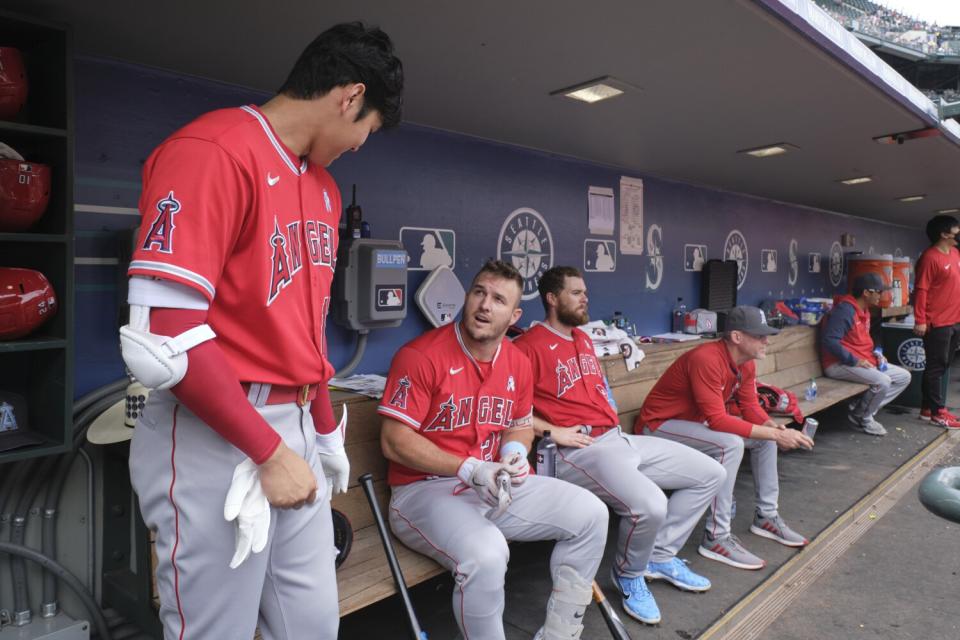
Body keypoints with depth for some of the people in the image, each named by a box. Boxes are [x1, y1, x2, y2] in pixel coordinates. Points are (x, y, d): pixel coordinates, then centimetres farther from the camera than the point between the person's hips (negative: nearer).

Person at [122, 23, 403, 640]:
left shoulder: (324, 185, 12)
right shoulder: (212, 152, -15)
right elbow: (161, 335, -21)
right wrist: (268, 450, -17)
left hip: (295, 432, 8)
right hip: (216, 440, -7)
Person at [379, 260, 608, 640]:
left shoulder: (518, 363, 7)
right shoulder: (420, 355, -15)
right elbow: (394, 442, -16)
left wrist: (515, 451, -5)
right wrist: (469, 470, -23)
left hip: (496, 485, 7)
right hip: (425, 488, -6)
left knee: (590, 514, -4)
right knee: (486, 555, -35)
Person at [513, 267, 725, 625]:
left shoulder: (583, 339, 19)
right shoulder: (529, 346, -10)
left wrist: (613, 419, 15)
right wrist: (551, 431, -18)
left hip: (619, 438, 9)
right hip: (579, 451, -9)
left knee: (711, 474, 8)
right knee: (650, 505, -33)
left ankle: (660, 556, 18)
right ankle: (629, 575, 1)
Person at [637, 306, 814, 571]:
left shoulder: (746, 363, 0)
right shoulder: (707, 359, -30)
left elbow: (750, 407, 4)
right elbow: (717, 419, -33)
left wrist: (774, 428, -17)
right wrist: (775, 435, -30)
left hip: (697, 421, 10)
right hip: (659, 426, -10)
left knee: (766, 435, 5)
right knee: (730, 444, -31)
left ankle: (766, 516, 17)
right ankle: (716, 538, -21)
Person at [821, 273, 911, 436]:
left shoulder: (864, 310, 14)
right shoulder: (845, 309, -18)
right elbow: (829, 340, -27)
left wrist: (875, 356, 6)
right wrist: (854, 361, -23)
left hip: (864, 361, 11)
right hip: (839, 364, -11)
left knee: (904, 377, 7)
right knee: (882, 381, -28)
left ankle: (863, 409, 1)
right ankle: (861, 417, -2)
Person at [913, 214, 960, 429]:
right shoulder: (930, 257, -14)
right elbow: (920, 290, -18)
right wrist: (920, 320, -21)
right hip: (937, 323, -9)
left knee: (942, 366, 12)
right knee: (936, 367, -1)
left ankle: (928, 408, 20)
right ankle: (937, 411, 6)